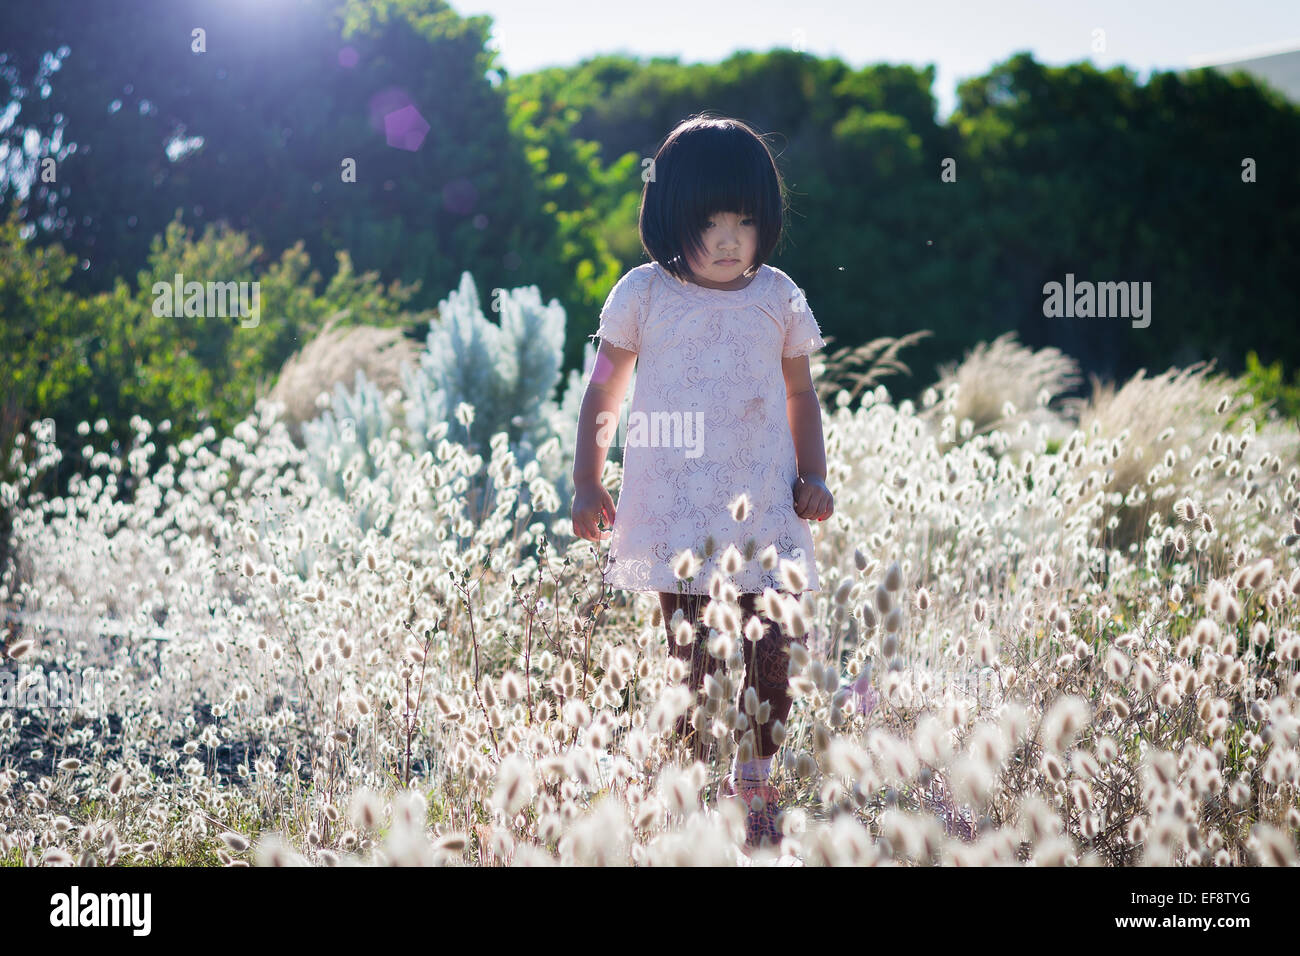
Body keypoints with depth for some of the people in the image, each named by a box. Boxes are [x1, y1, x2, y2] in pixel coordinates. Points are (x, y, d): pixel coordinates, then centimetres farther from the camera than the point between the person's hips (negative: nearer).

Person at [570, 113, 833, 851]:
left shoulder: (778, 297, 7)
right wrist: (588, 484, 4)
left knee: (776, 653, -1)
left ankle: (758, 784, 18)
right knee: (692, 660, -4)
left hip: (766, 512, 2)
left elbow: (801, 393, 18)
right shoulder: (643, 296, 1)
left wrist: (814, 477, 7)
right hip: (677, 514, -2)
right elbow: (603, 395, 9)